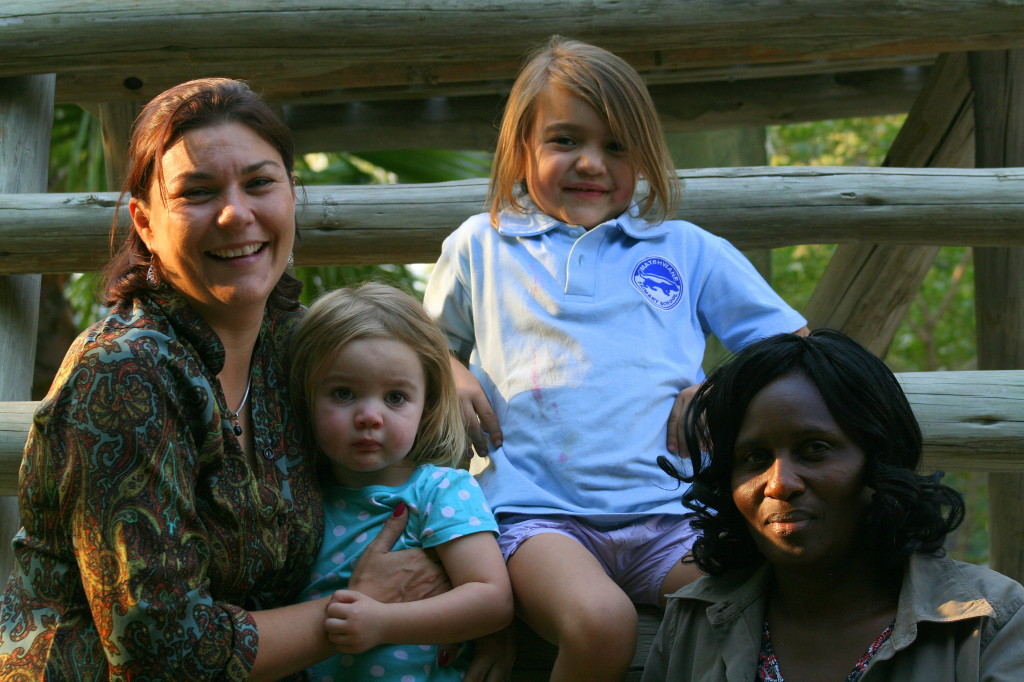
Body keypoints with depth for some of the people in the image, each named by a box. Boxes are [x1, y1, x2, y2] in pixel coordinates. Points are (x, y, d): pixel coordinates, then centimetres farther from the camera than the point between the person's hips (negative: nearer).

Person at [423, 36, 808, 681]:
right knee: (600, 622, -34)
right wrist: (449, 374, 9)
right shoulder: (479, 248, 19)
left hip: (668, 512, 1)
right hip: (537, 510, -1)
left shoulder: (687, 249, 18)